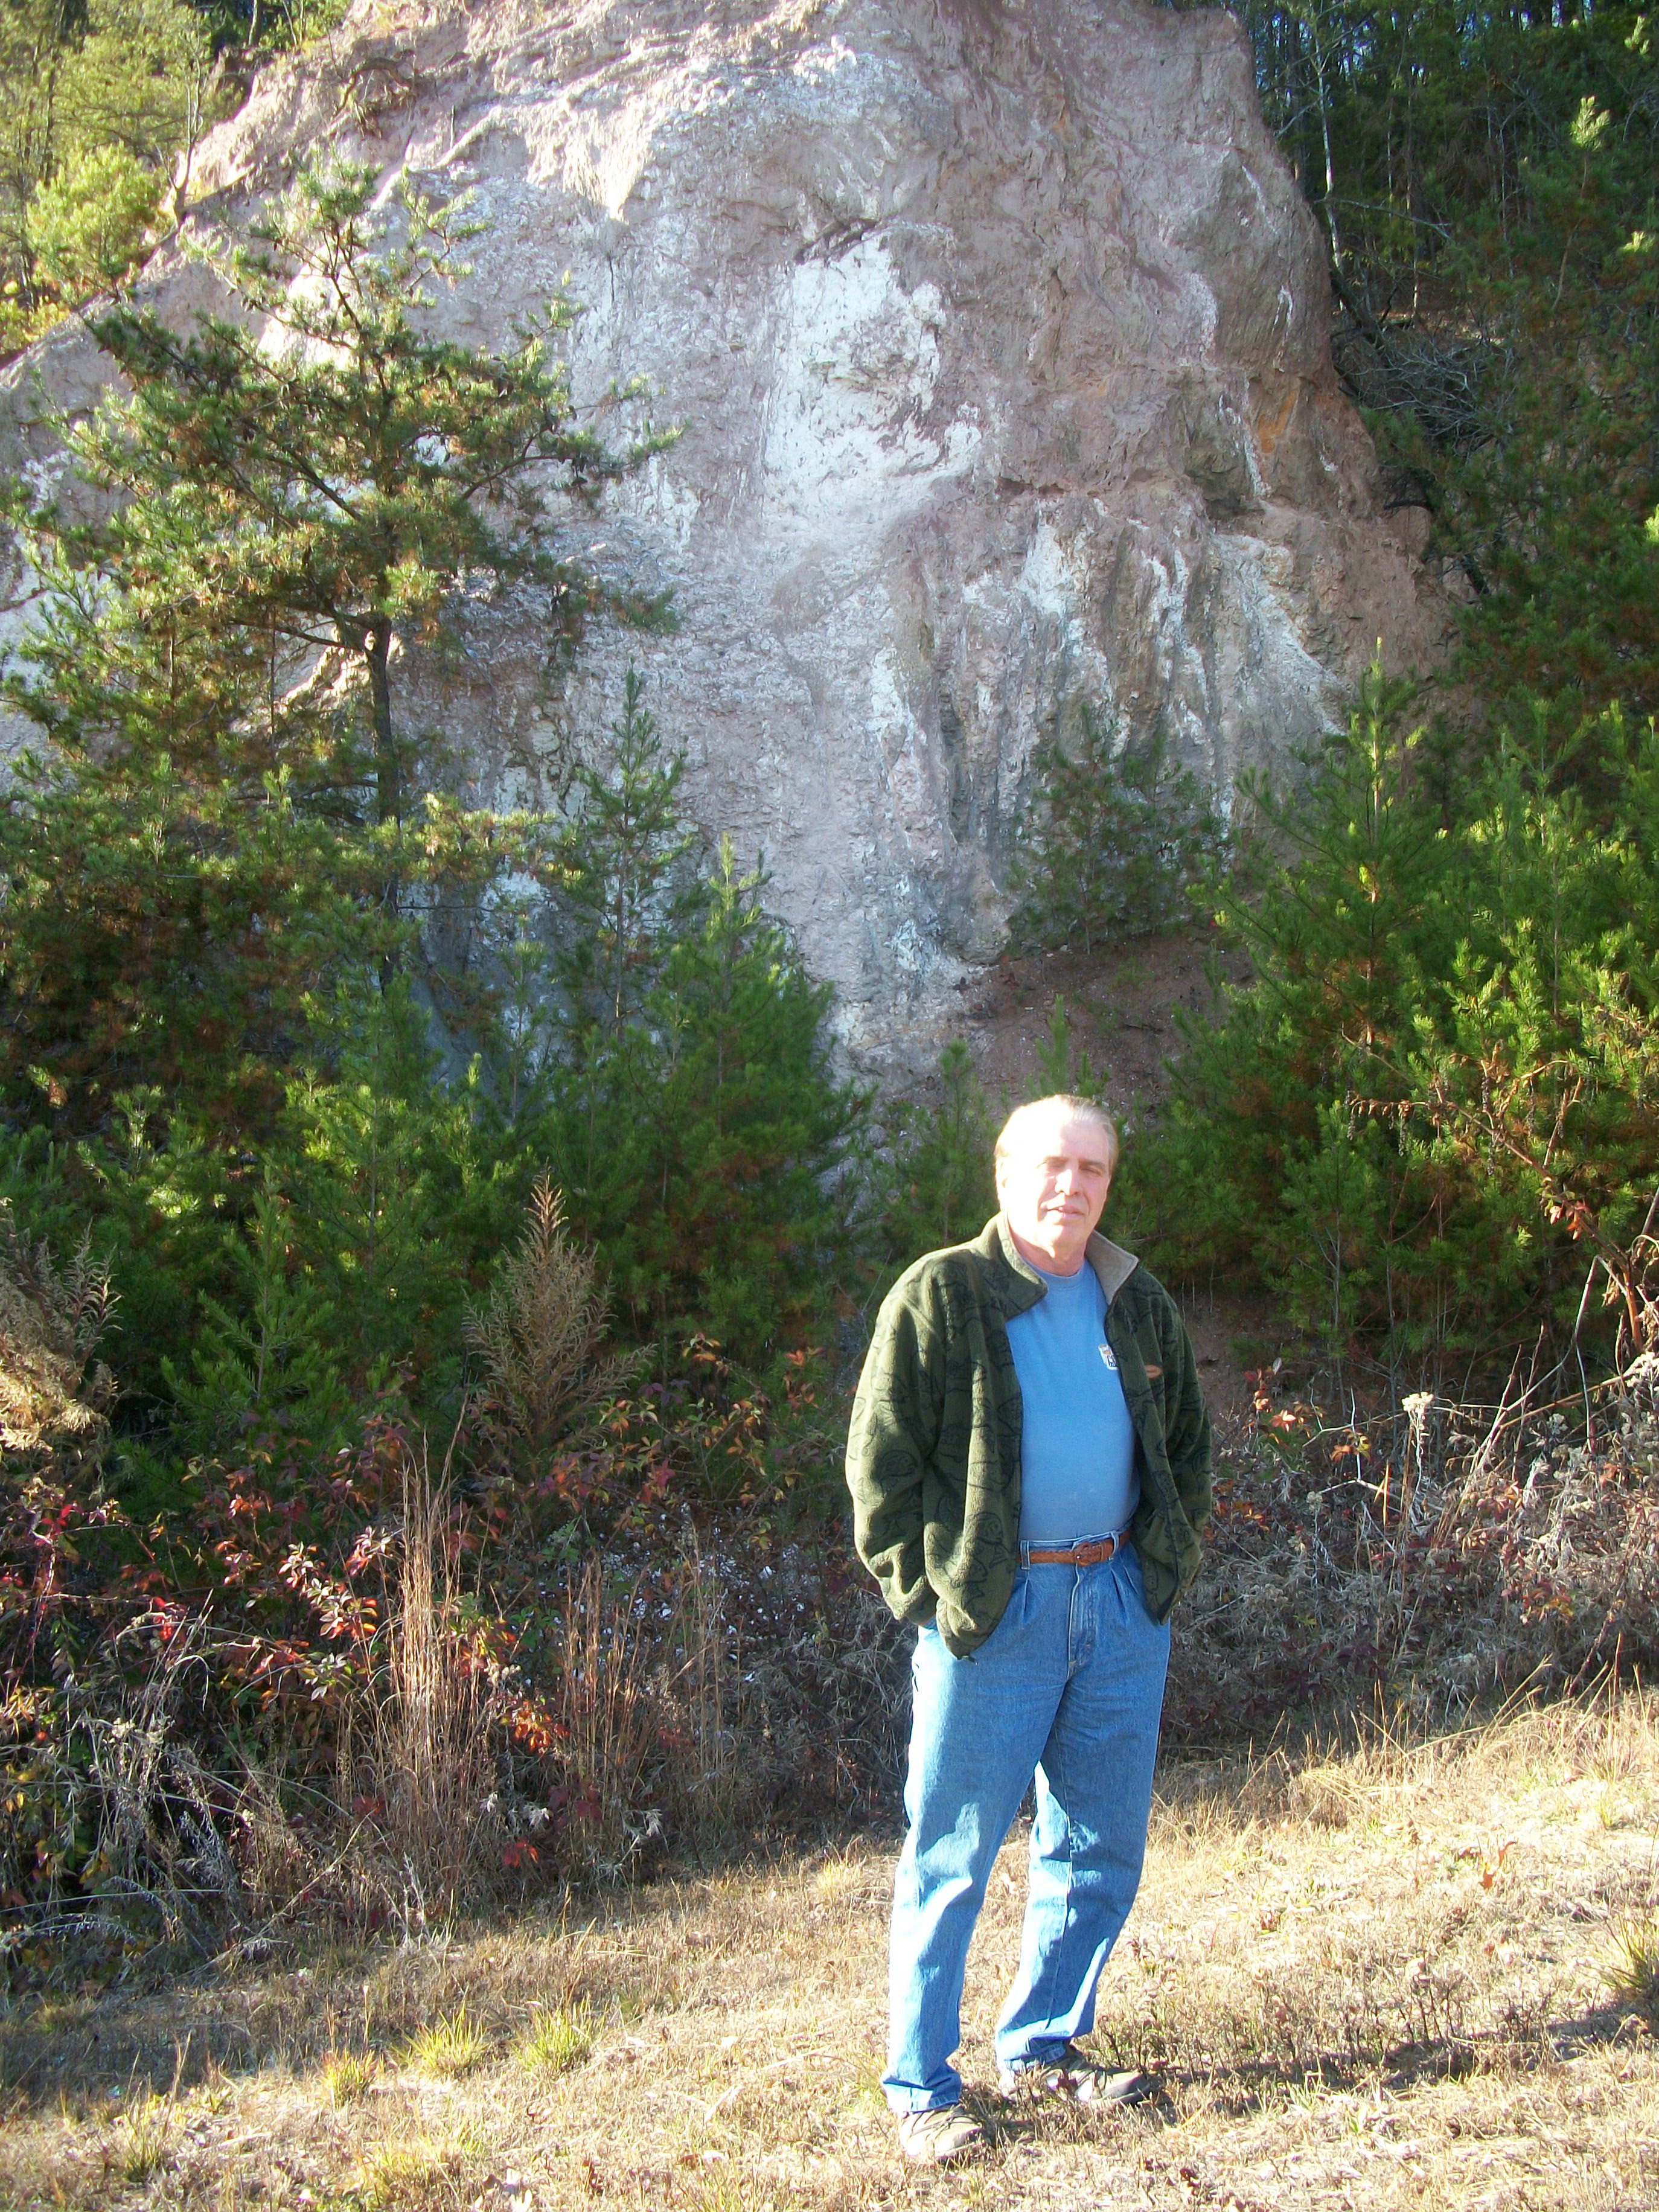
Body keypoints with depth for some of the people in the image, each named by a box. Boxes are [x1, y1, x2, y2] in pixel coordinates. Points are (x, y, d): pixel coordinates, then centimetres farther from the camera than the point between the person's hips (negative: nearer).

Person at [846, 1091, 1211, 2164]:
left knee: (1103, 1846, 13)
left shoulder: (1140, 1306, 12)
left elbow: (1190, 1441, 23)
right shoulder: (941, 1296, -4)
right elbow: (880, 1460, -5)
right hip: (994, 1611, -5)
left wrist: (1172, 1561, 12)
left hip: (1122, 1606, 6)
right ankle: (921, 2086, 13)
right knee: (952, 1857, 1)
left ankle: (1042, 2045, 30)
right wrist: (923, 1593, -10)